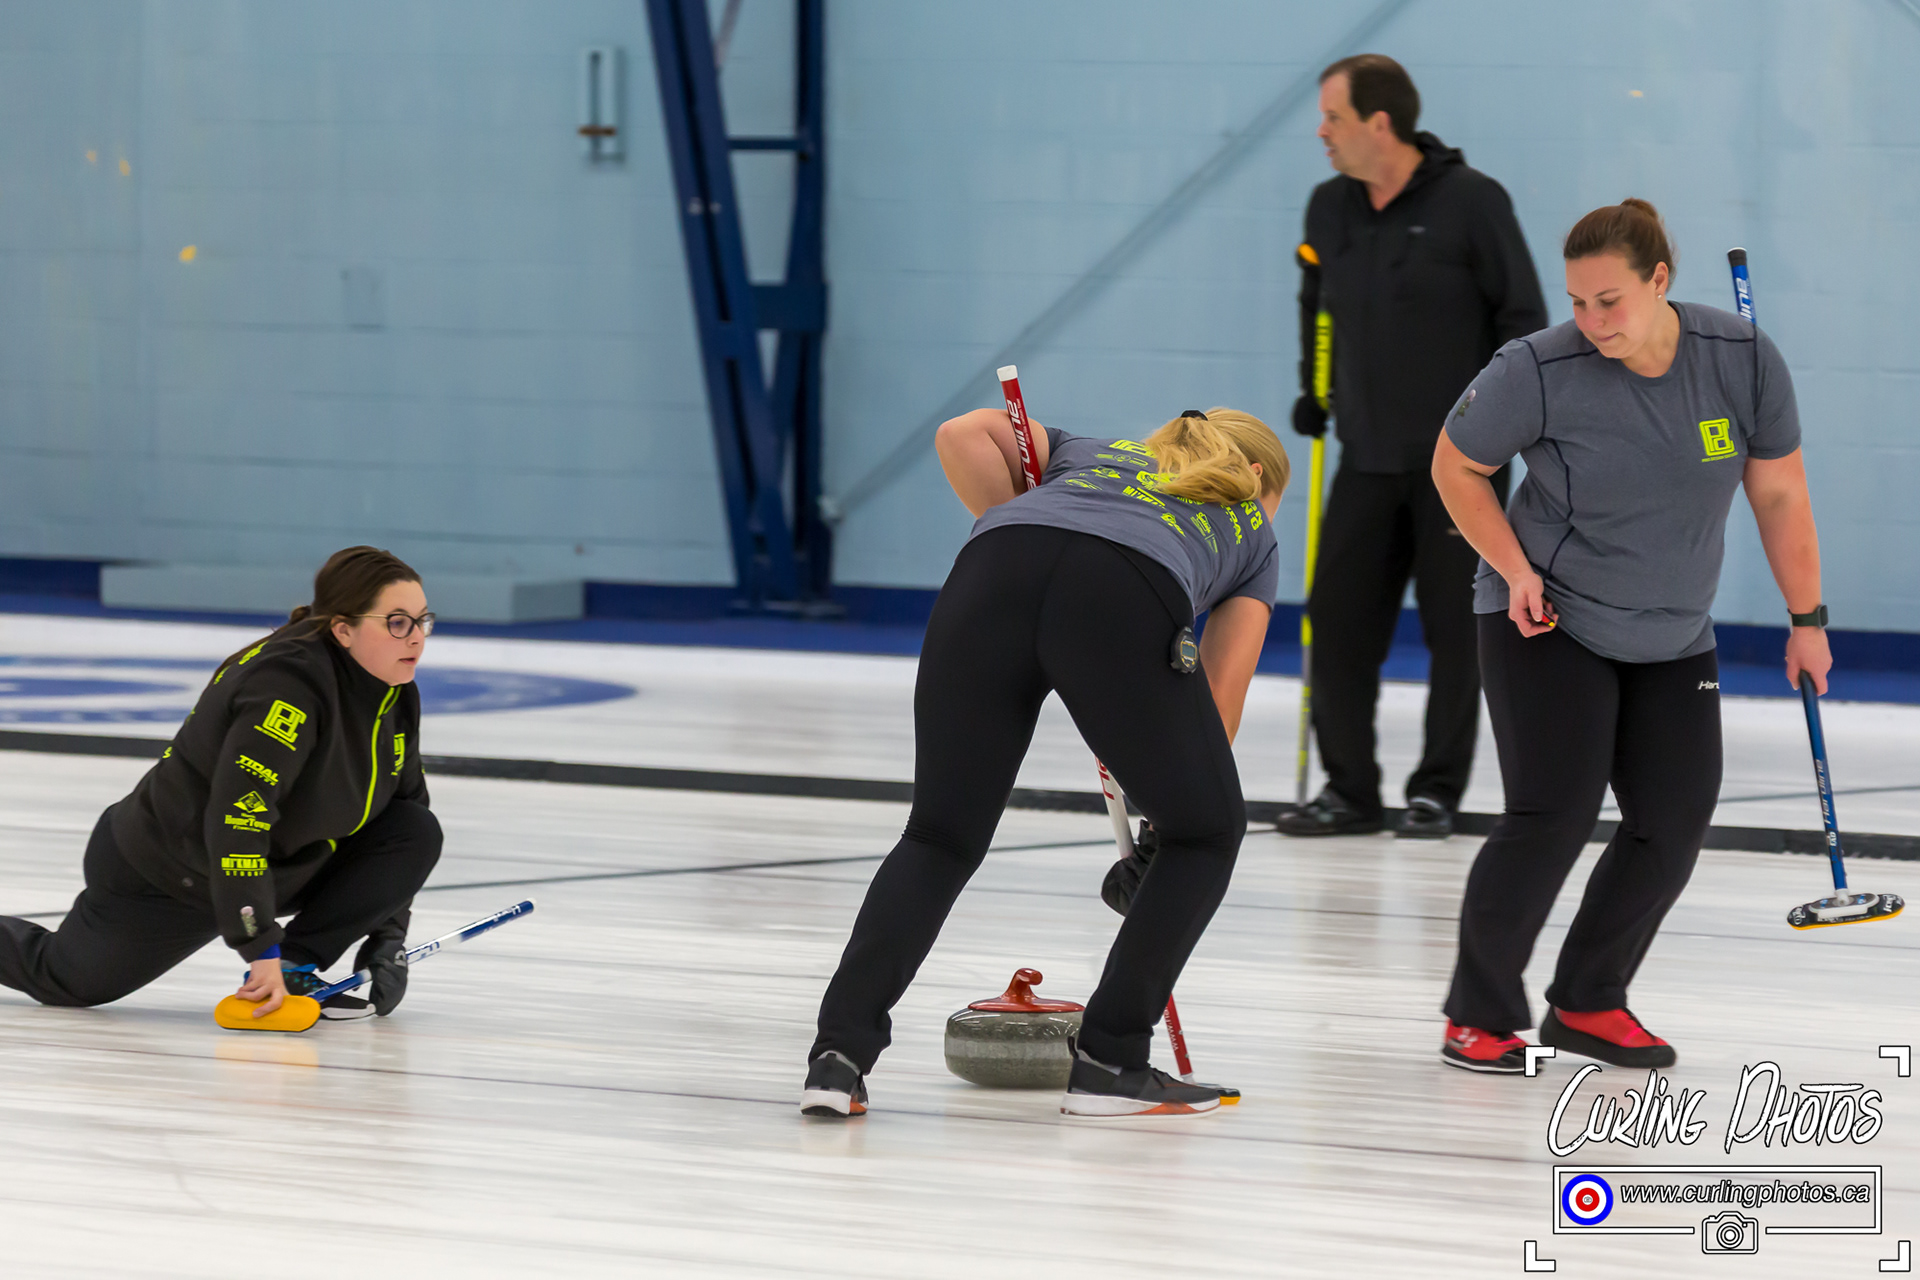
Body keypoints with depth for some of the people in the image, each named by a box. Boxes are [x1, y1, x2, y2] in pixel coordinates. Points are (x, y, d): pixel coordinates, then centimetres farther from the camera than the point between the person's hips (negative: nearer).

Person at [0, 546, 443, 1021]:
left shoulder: (396, 695, -7)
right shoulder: (287, 682, -34)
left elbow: (405, 803, 5)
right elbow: (236, 818, -40)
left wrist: (387, 937, -3)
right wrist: (262, 949, -41)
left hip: (285, 867, 7)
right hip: (166, 872, -7)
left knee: (418, 833, -12)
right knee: (69, 980, 8)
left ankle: (297, 968, -9)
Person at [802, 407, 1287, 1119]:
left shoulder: (1088, 453, 42)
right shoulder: (1252, 533, 36)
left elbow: (962, 435, 23)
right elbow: (1221, 692, 24)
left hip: (991, 573, 3)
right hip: (1125, 603, -3)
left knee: (941, 838, 16)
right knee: (1207, 833, 20)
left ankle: (840, 1054, -1)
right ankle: (1108, 1061, 16)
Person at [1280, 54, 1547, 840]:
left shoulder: (1470, 202, -12)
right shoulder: (1330, 208, 6)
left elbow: (1522, 316, -9)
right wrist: (1312, 392, 15)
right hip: (1369, 457, 5)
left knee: (1456, 627, 2)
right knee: (1339, 618, 1)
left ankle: (1438, 791, 11)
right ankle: (1349, 788, 10)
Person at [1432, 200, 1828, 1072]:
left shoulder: (1743, 361, -13)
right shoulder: (1539, 371, -21)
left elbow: (1779, 493, -1)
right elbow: (1456, 466, -5)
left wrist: (1806, 620, 3)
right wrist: (1515, 568, -14)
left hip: (1672, 641, 4)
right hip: (1549, 622, -4)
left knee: (1673, 825, 0)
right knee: (1553, 813, -14)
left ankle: (1588, 1003, 17)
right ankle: (1481, 1015, 0)